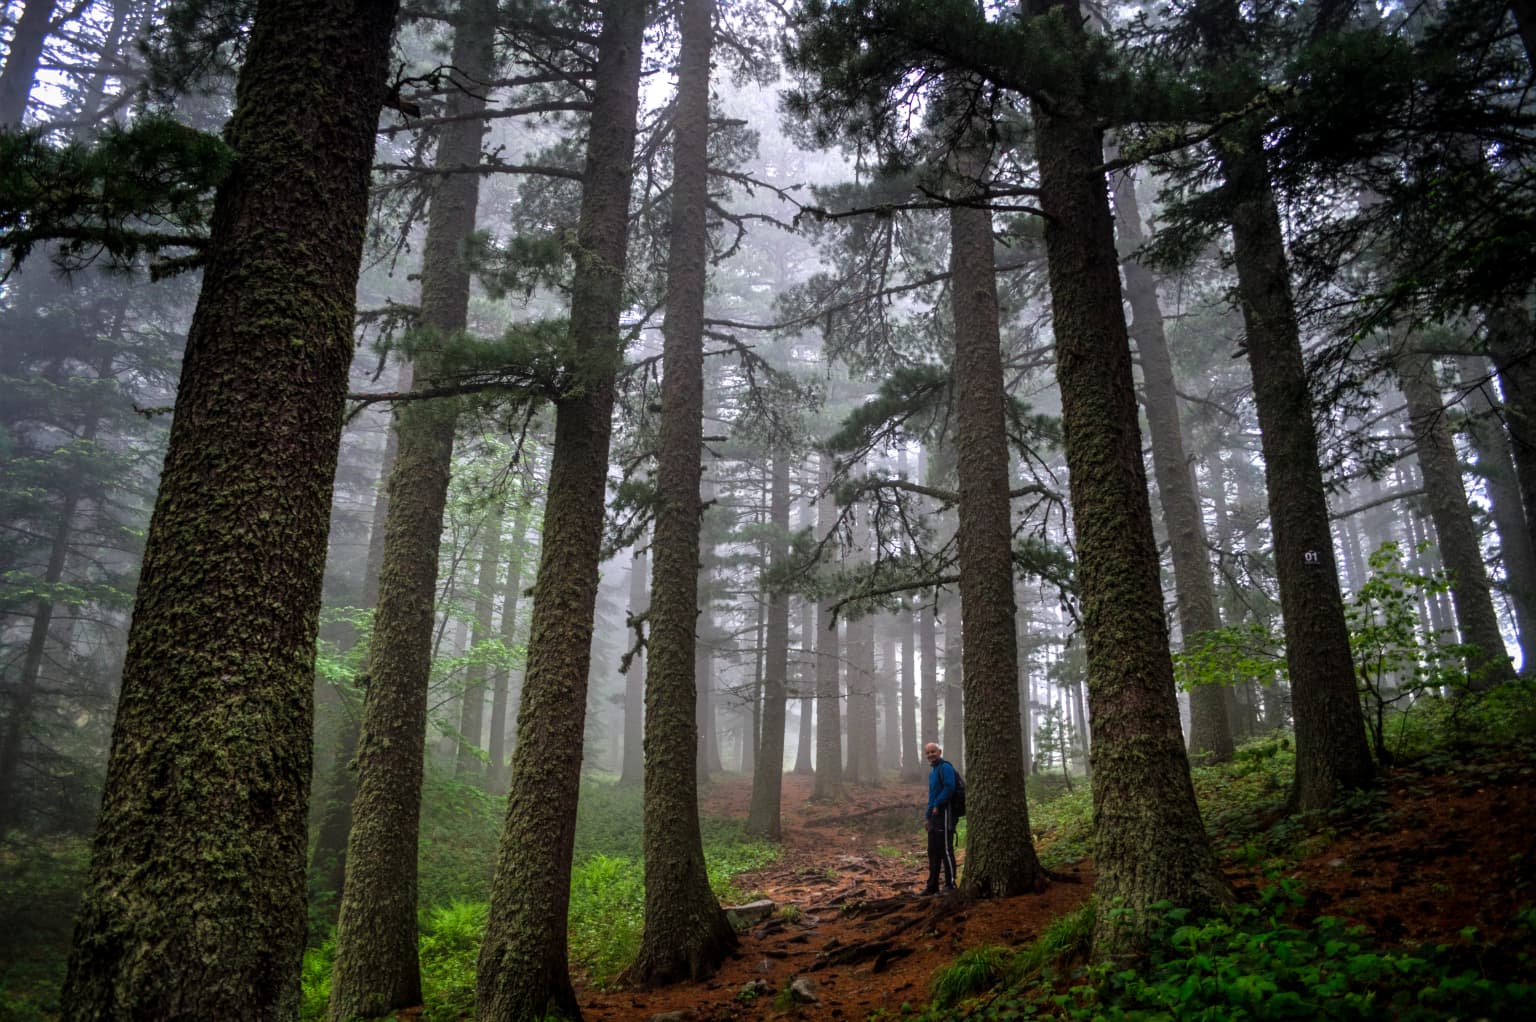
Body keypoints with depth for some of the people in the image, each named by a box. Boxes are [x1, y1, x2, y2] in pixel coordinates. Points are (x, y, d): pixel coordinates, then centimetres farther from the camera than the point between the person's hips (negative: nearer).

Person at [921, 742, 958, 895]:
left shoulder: (945, 767, -8)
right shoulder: (932, 772, 21)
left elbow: (949, 788, -21)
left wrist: (937, 805, -17)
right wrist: (927, 816, 22)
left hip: (944, 814, -10)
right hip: (934, 816, 10)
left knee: (946, 850, -7)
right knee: (933, 852, 11)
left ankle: (950, 884, -1)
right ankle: (932, 885, 16)